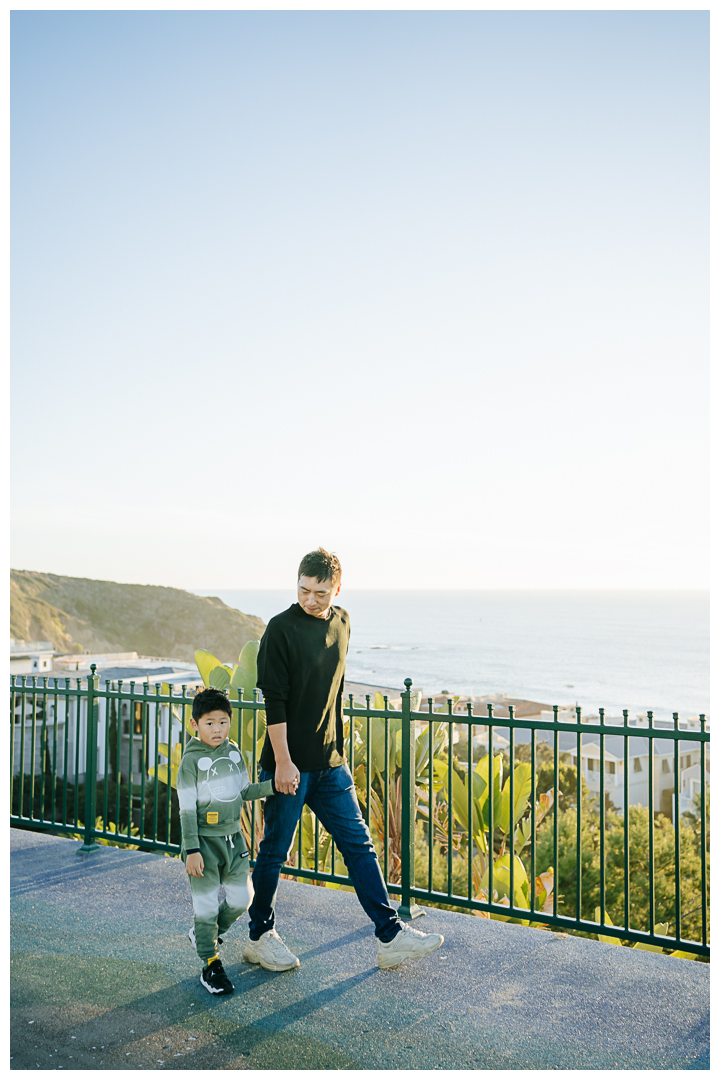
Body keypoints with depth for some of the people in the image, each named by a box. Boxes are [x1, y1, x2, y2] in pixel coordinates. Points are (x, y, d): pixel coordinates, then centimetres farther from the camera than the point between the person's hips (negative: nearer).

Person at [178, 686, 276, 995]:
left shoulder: (234, 752, 4)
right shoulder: (191, 760, -13)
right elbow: (187, 808, -13)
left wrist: (274, 785, -4)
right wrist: (192, 850, -16)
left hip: (233, 837, 6)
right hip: (204, 840, -6)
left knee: (242, 898, 10)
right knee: (206, 903, 0)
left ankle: (203, 934, 35)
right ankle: (211, 966, 15)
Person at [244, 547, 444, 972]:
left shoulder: (341, 623, 8)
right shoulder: (282, 628, -13)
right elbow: (274, 700, -14)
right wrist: (283, 762, -17)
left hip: (330, 762, 6)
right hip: (290, 763, -6)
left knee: (359, 845, 7)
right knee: (275, 852, 7)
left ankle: (391, 936, 13)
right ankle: (260, 937, 25)